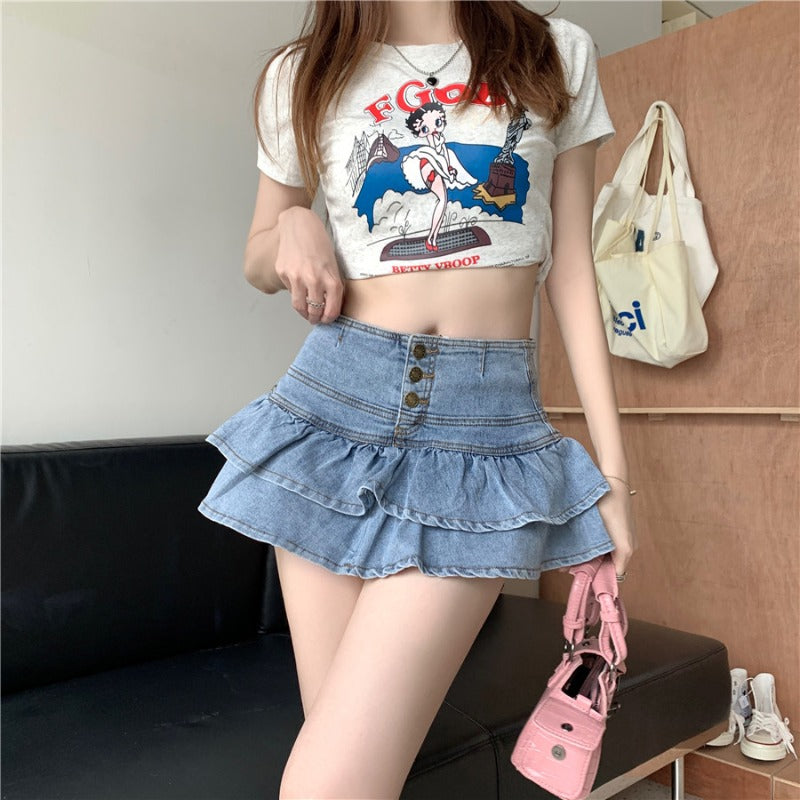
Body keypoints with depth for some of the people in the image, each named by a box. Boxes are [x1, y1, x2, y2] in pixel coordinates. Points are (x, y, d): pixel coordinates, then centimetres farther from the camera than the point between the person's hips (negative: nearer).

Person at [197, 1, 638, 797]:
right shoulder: (303, 74, 13)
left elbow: (571, 270, 9)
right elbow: (259, 260, 22)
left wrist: (612, 469, 5)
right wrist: (292, 225, -3)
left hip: (488, 423, -1)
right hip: (334, 403, 2)